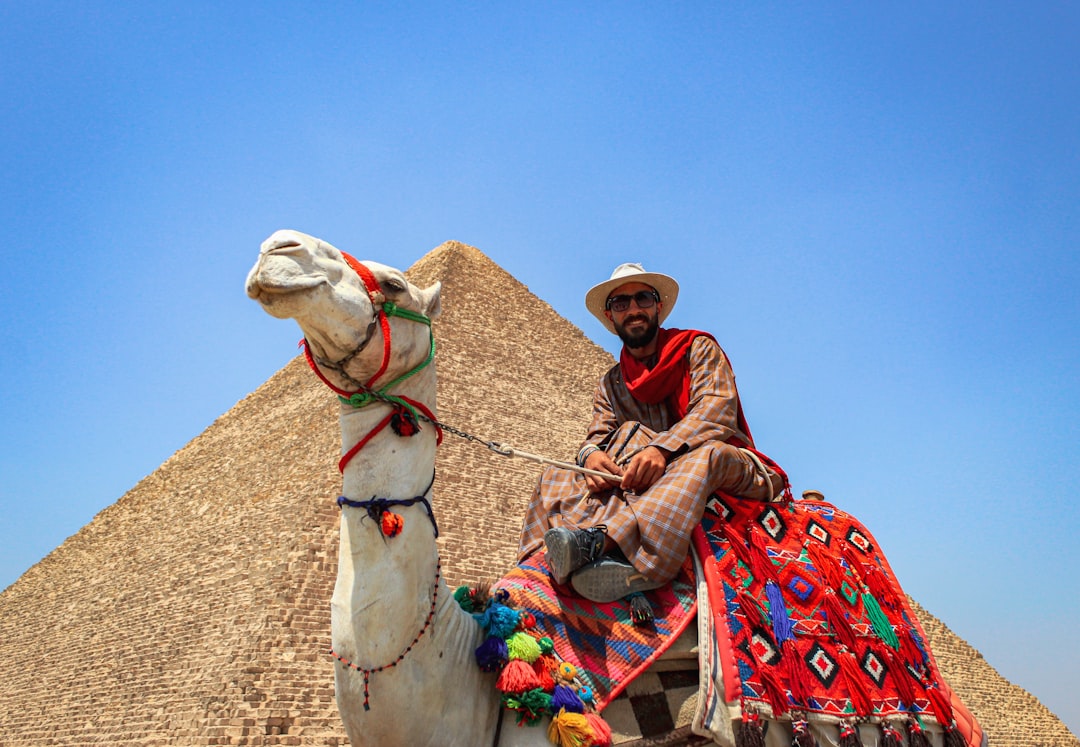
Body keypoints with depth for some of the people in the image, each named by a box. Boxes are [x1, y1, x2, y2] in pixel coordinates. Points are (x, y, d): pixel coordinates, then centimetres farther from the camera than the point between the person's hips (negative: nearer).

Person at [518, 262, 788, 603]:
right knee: (557, 475, -14)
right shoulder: (610, 384, 18)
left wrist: (662, 448, -32)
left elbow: (717, 410, -13)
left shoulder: (698, 347, 4)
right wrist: (592, 455, -23)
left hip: (731, 472, -3)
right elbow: (597, 435, 4)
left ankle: (605, 541, -58)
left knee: (706, 453, -38)